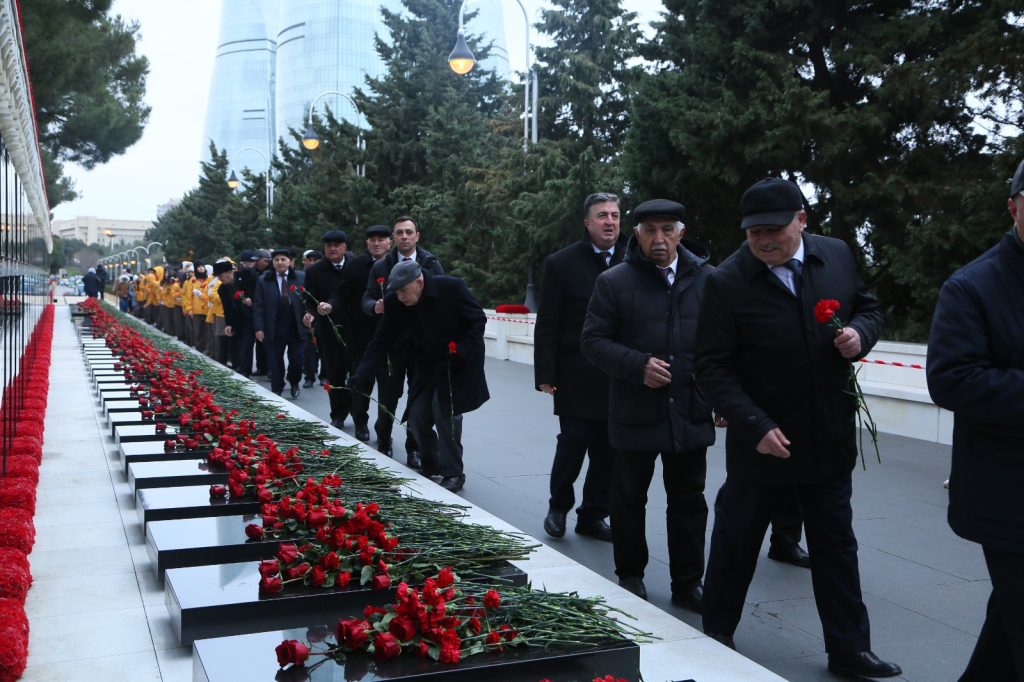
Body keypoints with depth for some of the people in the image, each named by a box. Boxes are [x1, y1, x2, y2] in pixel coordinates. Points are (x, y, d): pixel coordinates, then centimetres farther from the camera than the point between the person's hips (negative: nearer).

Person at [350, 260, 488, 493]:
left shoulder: (451, 288, -24)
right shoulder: (394, 302, -13)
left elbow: (478, 320, -14)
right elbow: (381, 342, -9)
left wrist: (462, 351, -25)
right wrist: (362, 375, -20)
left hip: (459, 362, -4)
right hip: (428, 365, 5)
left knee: (445, 410, -16)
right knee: (418, 416, -1)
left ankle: (453, 473, -2)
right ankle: (431, 465, 23)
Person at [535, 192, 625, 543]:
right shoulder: (562, 263, -1)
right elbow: (546, 326, -2)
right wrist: (546, 375, -6)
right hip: (578, 378, -2)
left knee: (608, 452, 7)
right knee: (572, 444, -1)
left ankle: (593, 515, 23)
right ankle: (558, 507, 24)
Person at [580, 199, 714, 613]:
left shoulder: (707, 279, 1)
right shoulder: (614, 282, -3)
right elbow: (593, 341, -4)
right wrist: (638, 365, -18)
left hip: (691, 412, 2)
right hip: (634, 412, -1)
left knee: (689, 501, 11)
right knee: (629, 498, 12)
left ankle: (687, 582, 24)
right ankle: (630, 575, 29)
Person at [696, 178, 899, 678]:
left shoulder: (837, 255, -2)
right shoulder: (726, 283, -15)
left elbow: (869, 308, 12)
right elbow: (712, 368, -15)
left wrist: (860, 332, -12)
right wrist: (755, 426, -23)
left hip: (830, 438, 4)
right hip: (762, 440, -3)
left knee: (837, 547, 13)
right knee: (735, 544, 12)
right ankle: (716, 636, 31)